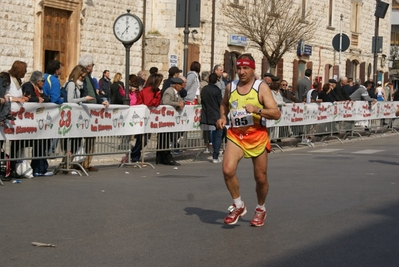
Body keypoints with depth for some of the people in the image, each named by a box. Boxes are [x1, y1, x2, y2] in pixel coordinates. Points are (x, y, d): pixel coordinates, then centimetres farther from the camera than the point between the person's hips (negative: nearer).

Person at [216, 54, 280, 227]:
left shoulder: (261, 87, -7)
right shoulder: (231, 87, 6)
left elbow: (276, 114, -14)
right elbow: (224, 104, 28)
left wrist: (257, 110, -28)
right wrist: (223, 117, 7)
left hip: (257, 136, -2)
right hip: (235, 135, 2)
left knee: (261, 178, 7)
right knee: (228, 170, -20)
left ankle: (261, 209, 34)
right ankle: (238, 205, 2)